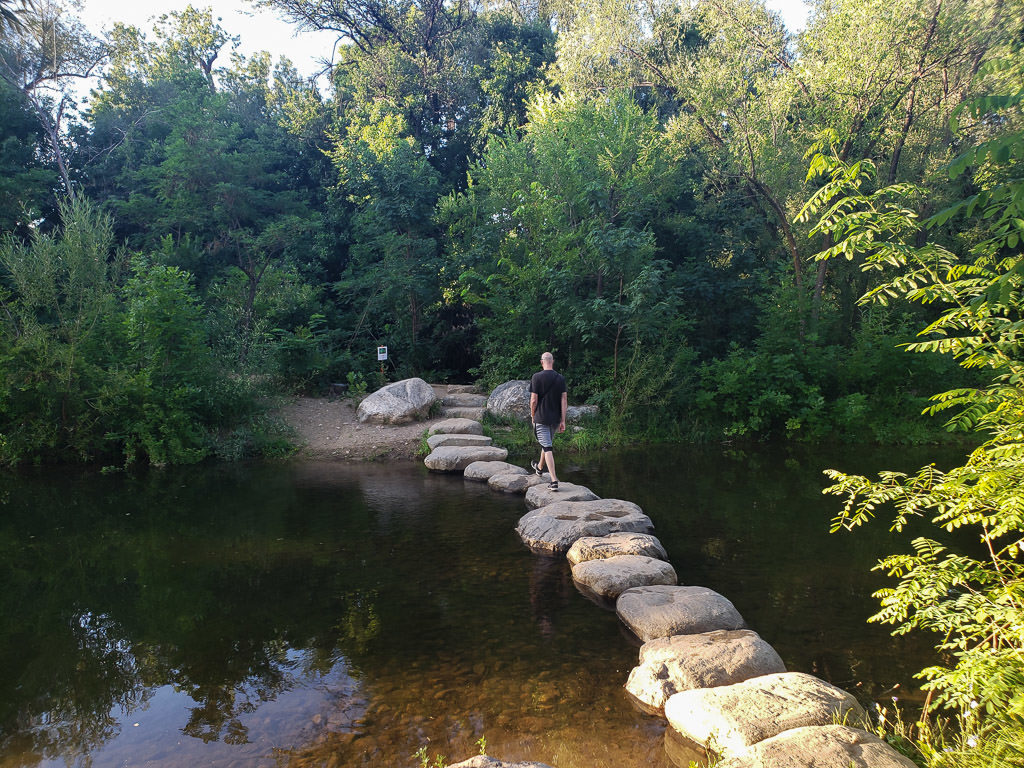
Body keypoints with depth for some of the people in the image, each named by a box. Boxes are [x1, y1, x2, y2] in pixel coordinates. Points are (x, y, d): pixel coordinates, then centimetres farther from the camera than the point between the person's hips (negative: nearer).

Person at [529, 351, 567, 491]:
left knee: (547, 447, -6)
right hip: (555, 418, 5)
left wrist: (532, 416, 5)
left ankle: (554, 480, -13)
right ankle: (540, 467, 48)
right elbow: (564, 400, 0)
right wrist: (563, 421, 4)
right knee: (548, 443, 24)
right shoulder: (561, 378, 1)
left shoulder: (537, 377, -9)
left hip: (541, 418, -5)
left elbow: (534, 400, -10)